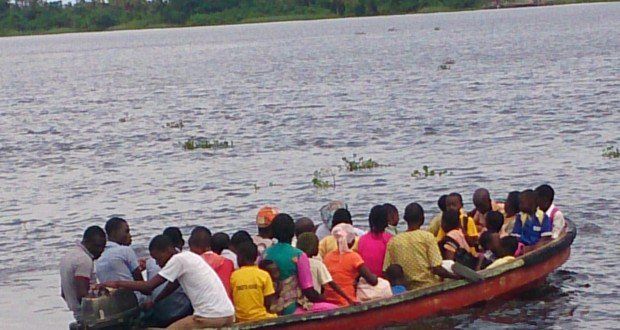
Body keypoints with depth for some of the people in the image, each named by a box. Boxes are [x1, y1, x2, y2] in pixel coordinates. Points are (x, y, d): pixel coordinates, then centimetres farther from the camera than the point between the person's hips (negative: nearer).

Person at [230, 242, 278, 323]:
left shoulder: (233, 276, -3)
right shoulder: (264, 275, -7)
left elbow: (232, 301, 4)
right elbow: (268, 303, -6)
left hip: (241, 320, 2)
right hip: (261, 318, -2)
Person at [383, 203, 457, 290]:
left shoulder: (393, 241, 3)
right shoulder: (427, 237, -5)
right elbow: (436, 269, -11)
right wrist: (455, 276, 1)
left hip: (407, 289, 4)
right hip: (429, 285, -4)